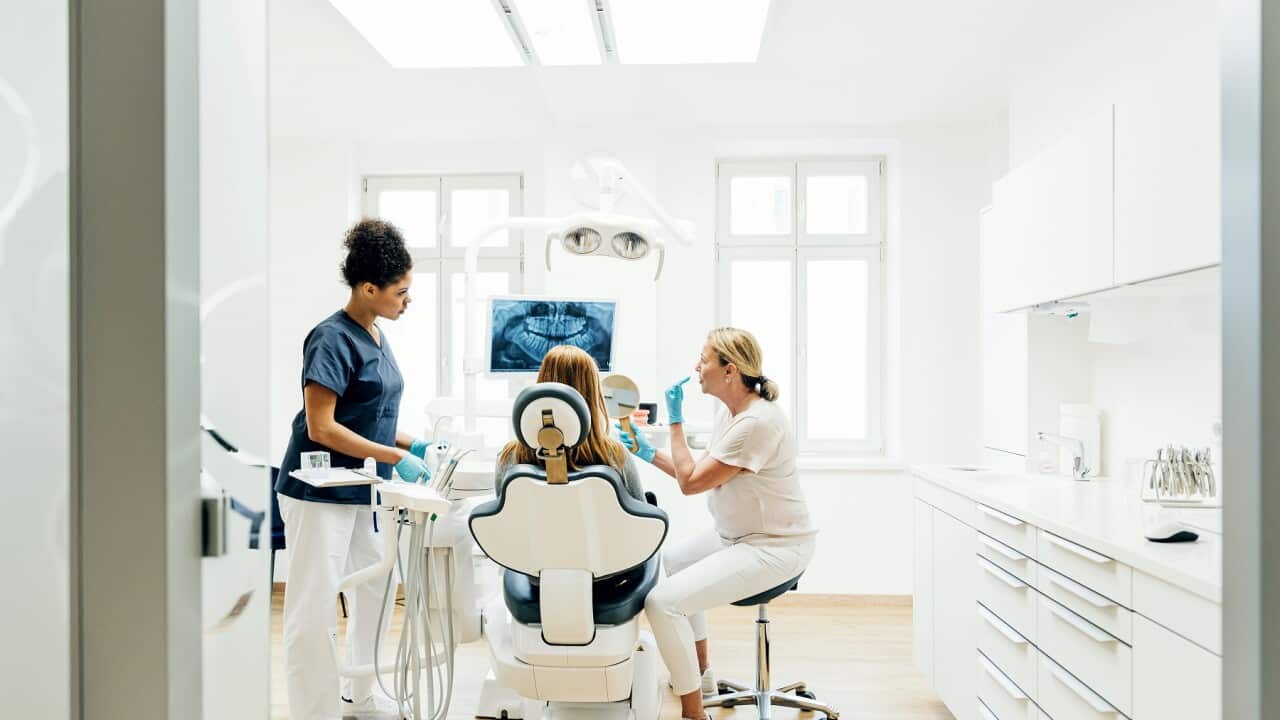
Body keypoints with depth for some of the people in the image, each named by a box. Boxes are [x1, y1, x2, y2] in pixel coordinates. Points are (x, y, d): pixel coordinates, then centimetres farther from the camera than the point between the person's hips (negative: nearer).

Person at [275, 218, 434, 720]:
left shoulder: (376, 337, 9)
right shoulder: (333, 338, -17)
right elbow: (321, 426, -21)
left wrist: (414, 445, 3)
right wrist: (397, 459, -21)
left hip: (368, 491, 9)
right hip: (322, 493, -9)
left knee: (375, 593, 18)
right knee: (316, 610, 1)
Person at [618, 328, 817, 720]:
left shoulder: (758, 422, -26)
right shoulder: (728, 410, 4)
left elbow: (691, 482, -22)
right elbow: (703, 476, 11)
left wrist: (676, 420, -14)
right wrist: (648, 454, 9)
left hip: (774, 548, -11)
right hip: (738, 535, 11)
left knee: (662, 601, -20)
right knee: (673, 560, 30)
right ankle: (700, 672, 41)